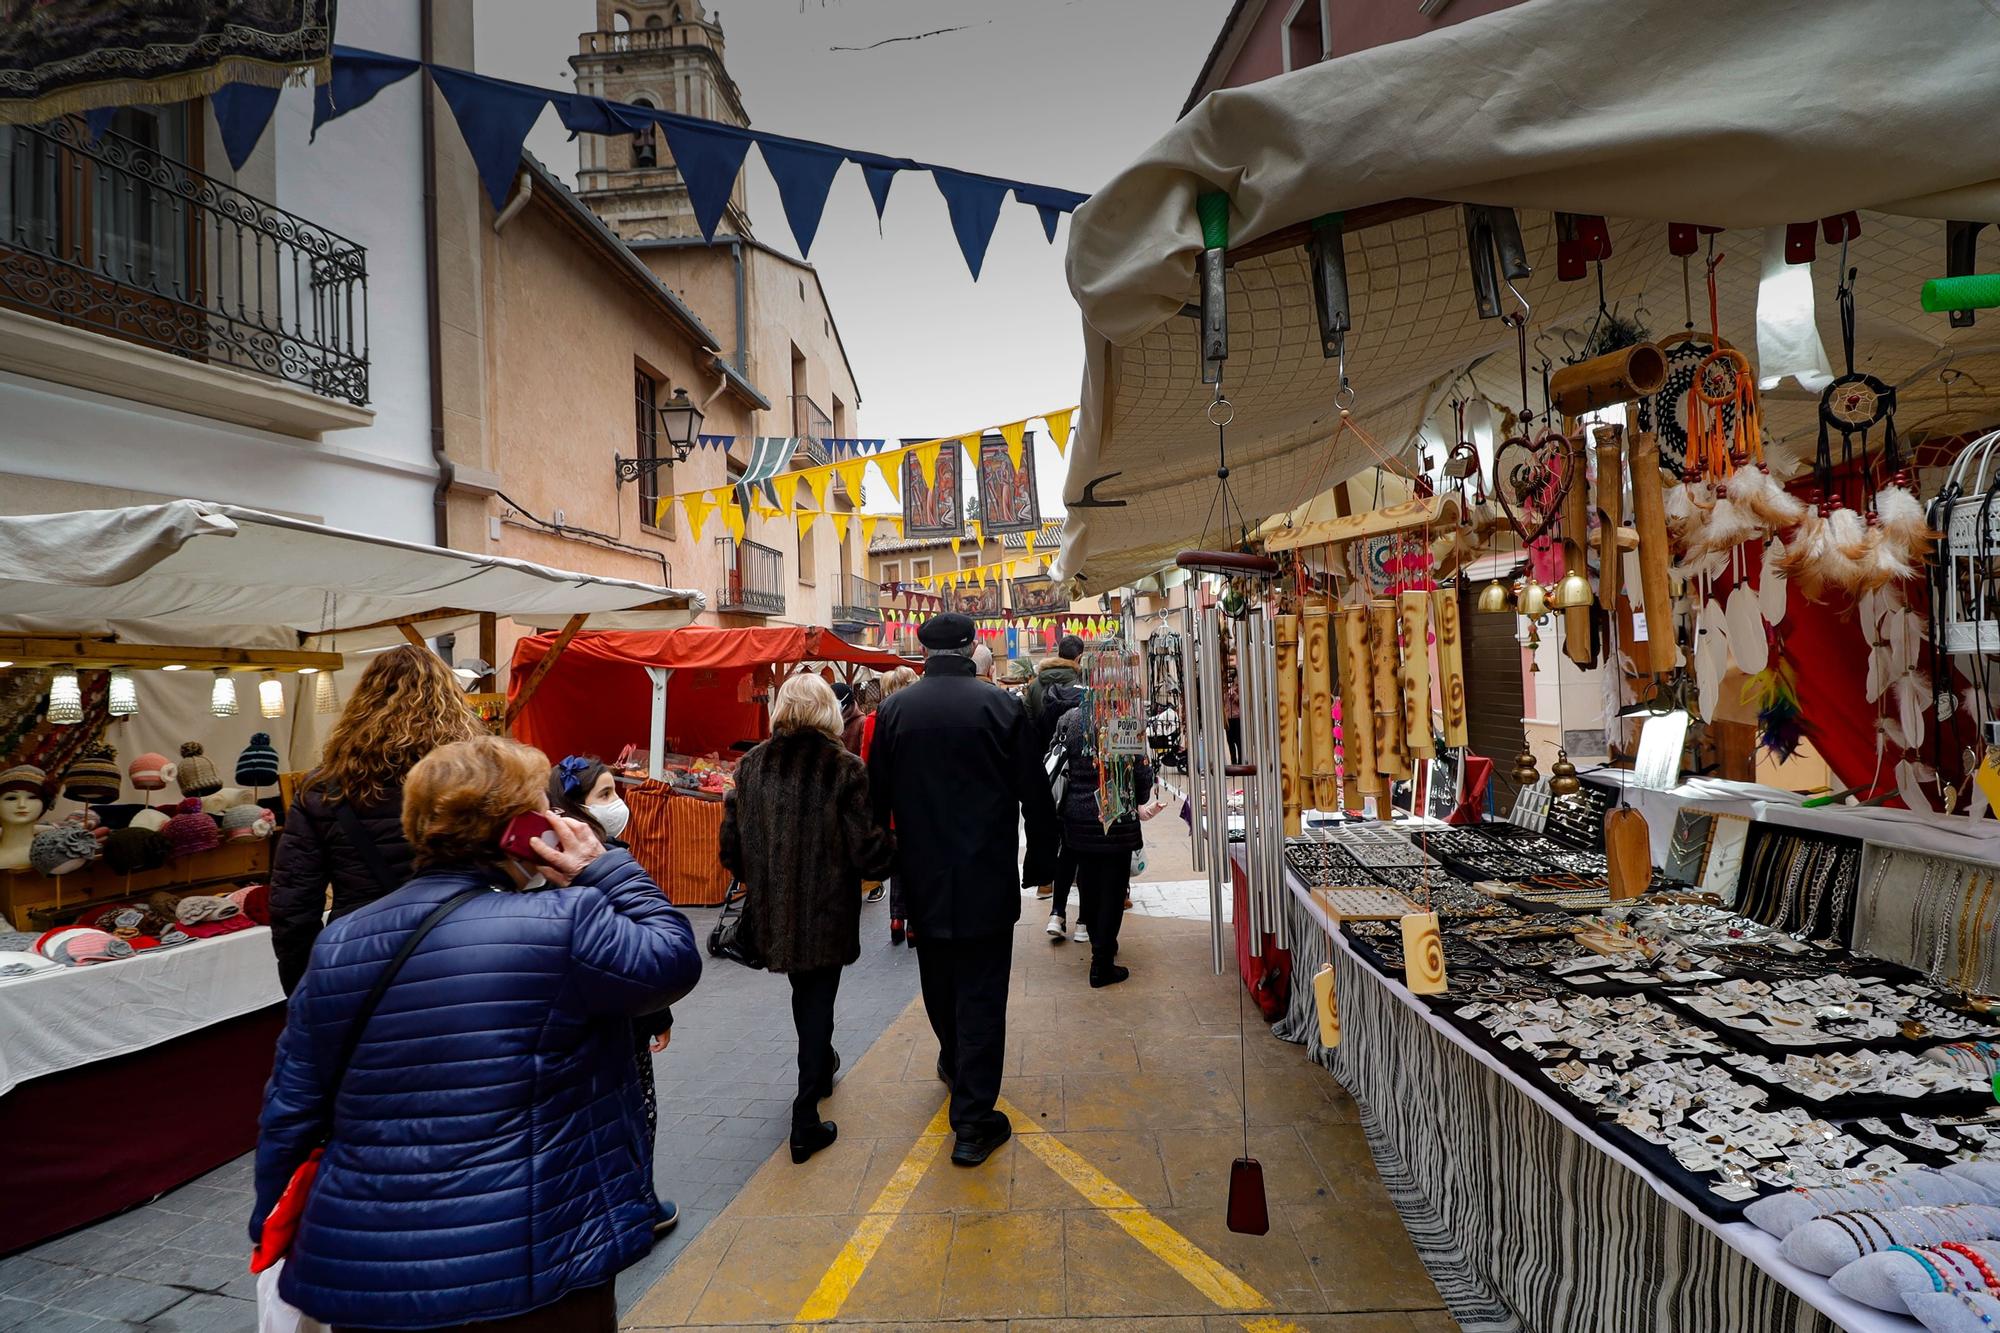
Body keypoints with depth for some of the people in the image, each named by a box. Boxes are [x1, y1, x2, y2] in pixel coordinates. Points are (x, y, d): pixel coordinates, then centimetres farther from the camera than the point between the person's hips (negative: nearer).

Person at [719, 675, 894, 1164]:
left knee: (804, 992, 26)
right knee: (817, 1000, 9)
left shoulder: (751, 765, -2)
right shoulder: (842, 767, -14)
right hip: (827, 911, -4)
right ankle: (805, 1121, 10)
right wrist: (889, 854, 5)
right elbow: (866, 849, -17)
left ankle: (820, 1066, 49)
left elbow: (731, 844, 1)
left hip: (772, 909, 5)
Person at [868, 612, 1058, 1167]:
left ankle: (954, 1065, 47)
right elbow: (1034, 792, -6)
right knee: (981, 993, 5)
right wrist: (1040, 852, 9)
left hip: (923, 878, 3)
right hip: (987, 880, -3)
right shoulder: (1002, 706, -10)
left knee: (938, 983, 23)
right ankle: (973, 1121, 8)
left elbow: (877, 795, 2)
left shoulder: (894, 710, -4)